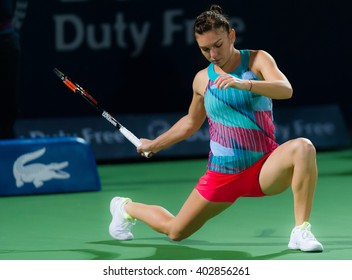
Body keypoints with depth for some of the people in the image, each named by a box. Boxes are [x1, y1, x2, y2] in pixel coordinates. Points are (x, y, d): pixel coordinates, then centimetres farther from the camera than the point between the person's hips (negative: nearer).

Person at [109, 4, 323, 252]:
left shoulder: (258, 60, -4)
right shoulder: (202, 80, 4)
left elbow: (286, 90, -25)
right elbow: (191, 122, 24)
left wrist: (243, 84, -39)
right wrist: (154, 145, 28)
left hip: (264, 169, -2)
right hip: (222, 175, 2)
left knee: (303, 148, -35)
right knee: (175, 231, 7)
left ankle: (301, 232, -28)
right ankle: (127, 208, 39)